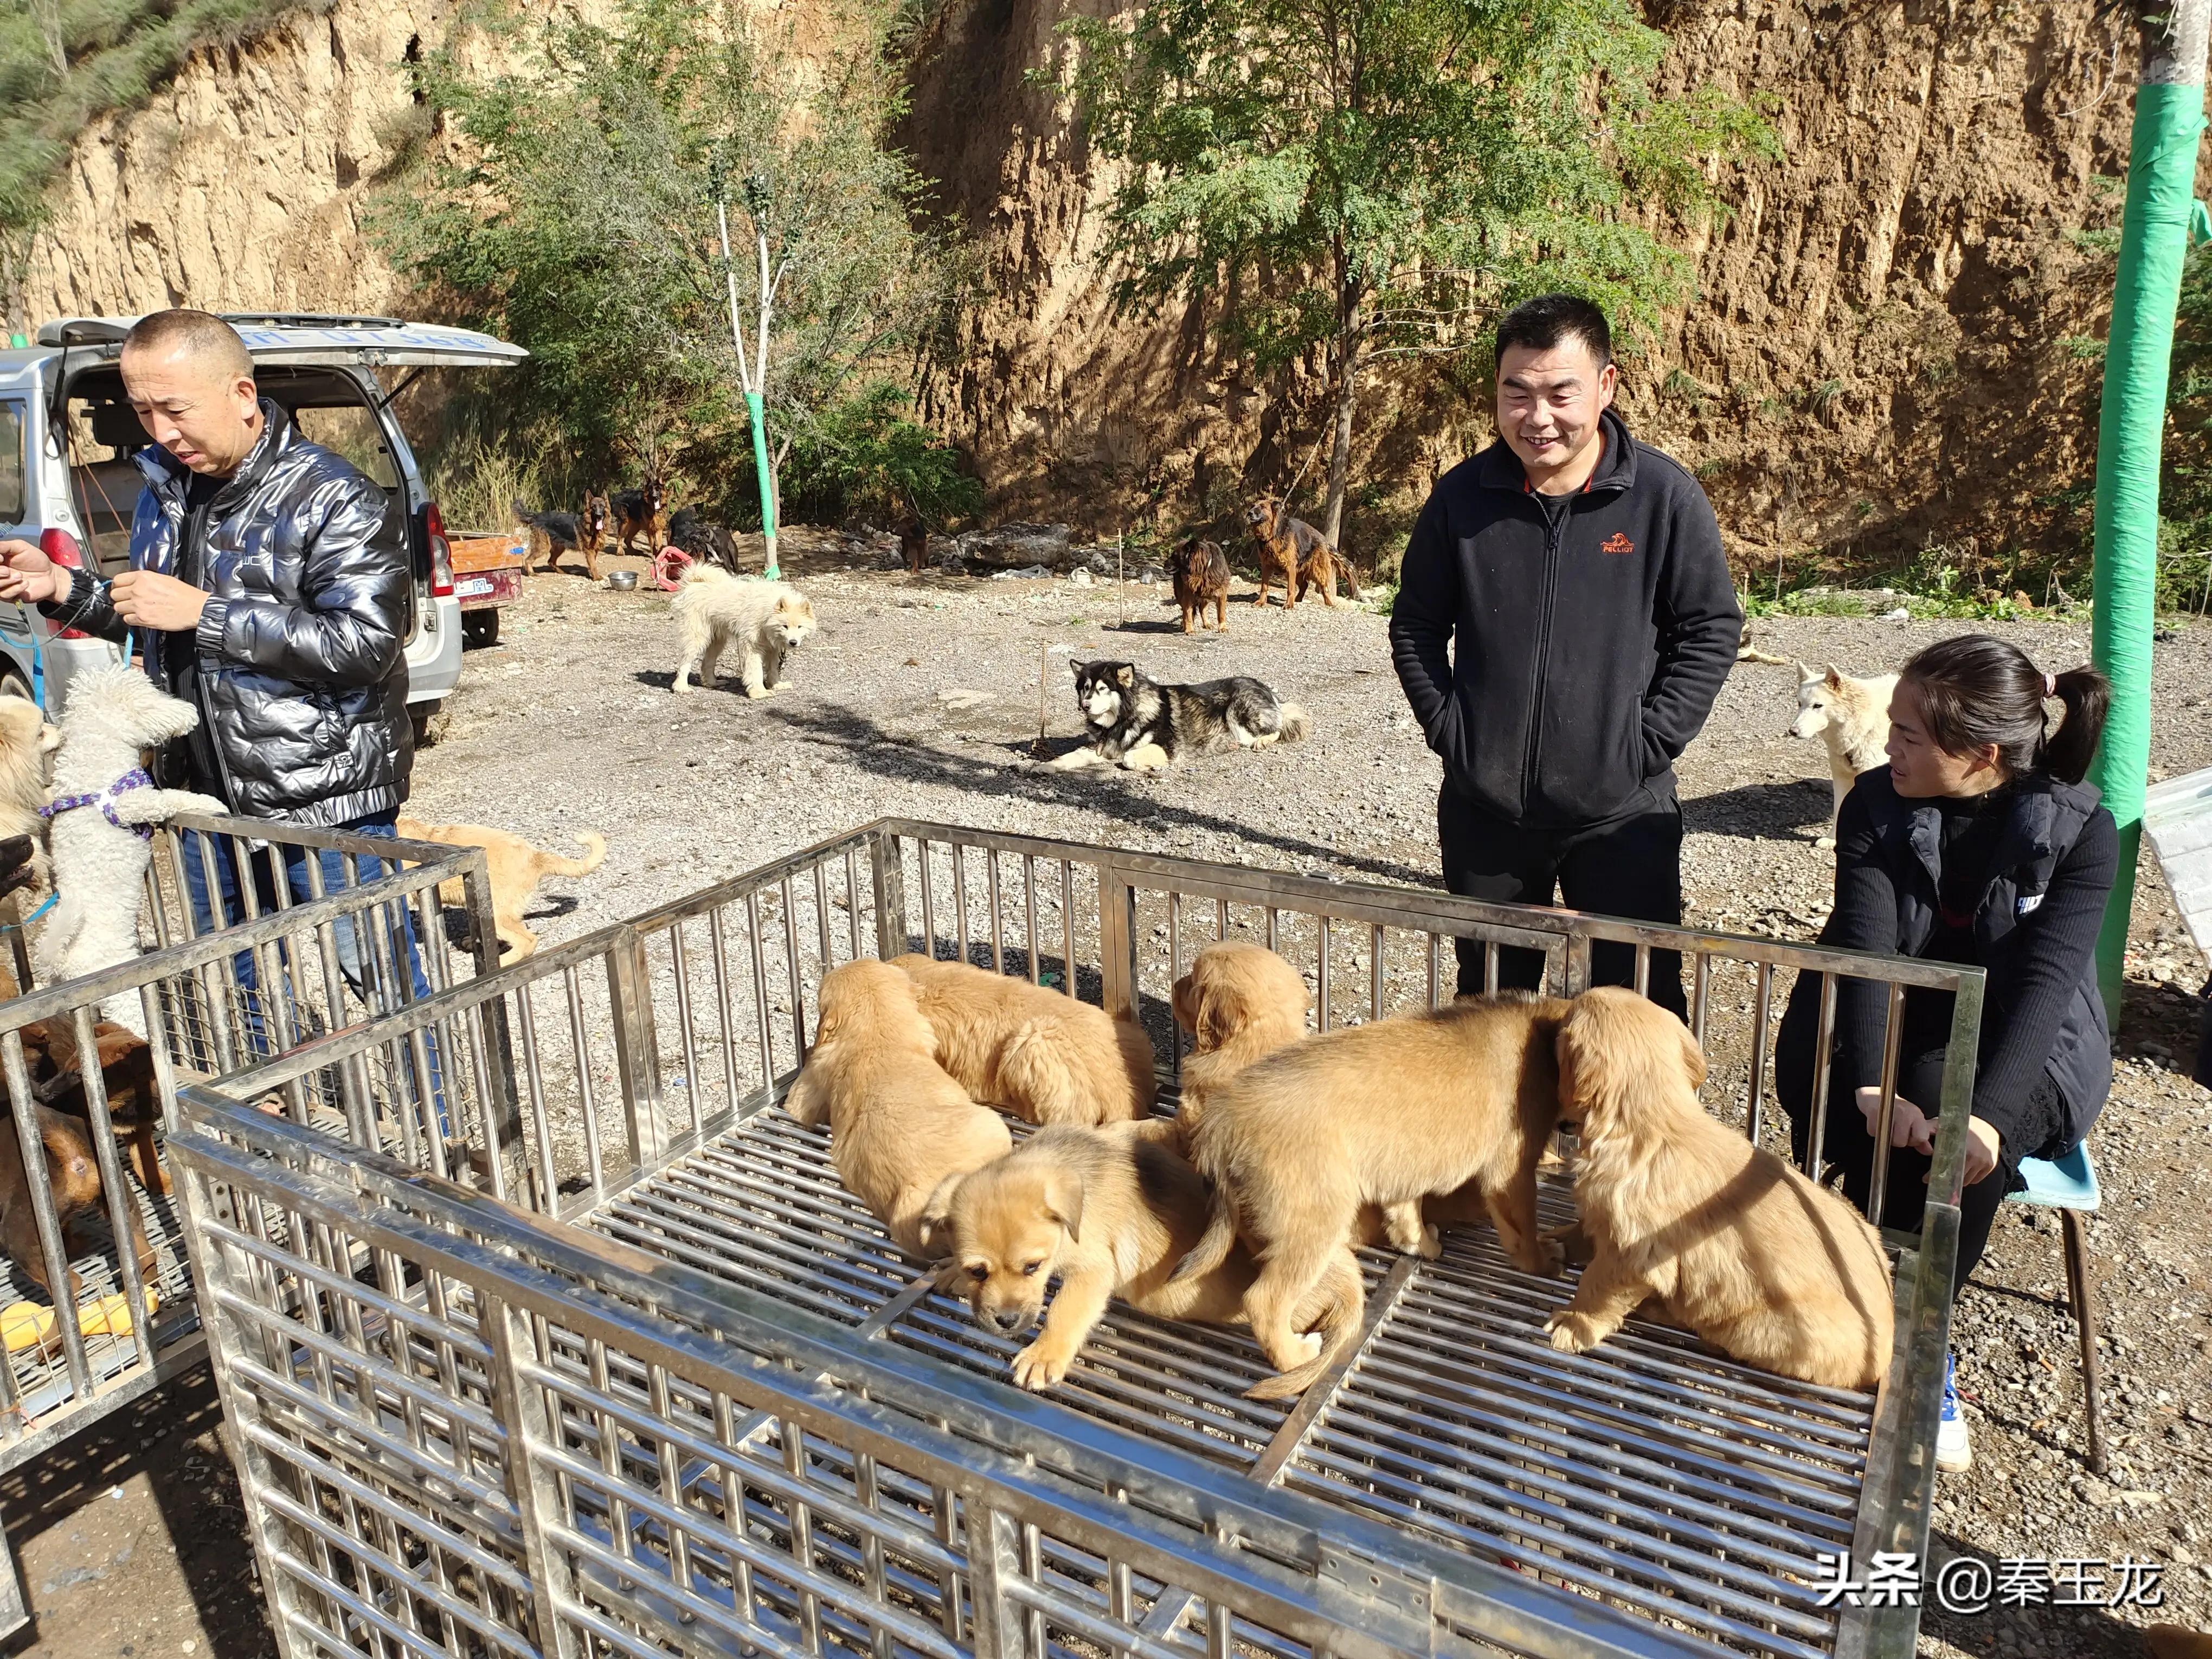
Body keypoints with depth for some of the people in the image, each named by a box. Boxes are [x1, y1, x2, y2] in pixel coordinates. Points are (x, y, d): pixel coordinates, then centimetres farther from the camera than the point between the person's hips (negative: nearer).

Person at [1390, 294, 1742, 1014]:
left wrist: (1648, 744, -9)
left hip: (1623, 813, -2)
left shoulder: (1665, 496, -8)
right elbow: (1416, 627, 7)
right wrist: (1449, 729, -2)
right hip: (1484, 811, 2)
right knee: (1489, 1000, 17)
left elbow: (1713, 629, -2)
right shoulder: (1462, 497, -2)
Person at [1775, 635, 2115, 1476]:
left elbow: (2047, 979, -23)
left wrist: (1987, 1113, -39)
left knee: (1953, 1142, -31)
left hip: (2021, 1052, -1)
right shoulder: (1875, 805, -7)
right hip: (1888, 1037, 1)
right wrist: (1875, 1083, -35)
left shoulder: (2080, 830, -11)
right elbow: (1866, 945, -19)